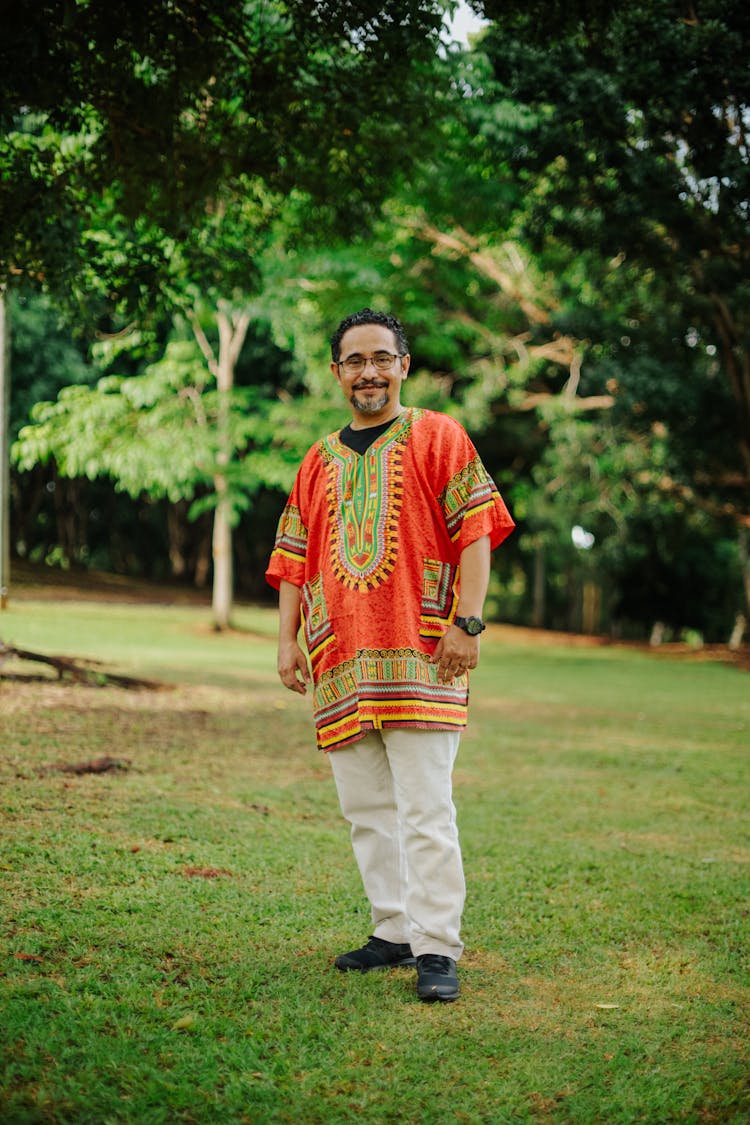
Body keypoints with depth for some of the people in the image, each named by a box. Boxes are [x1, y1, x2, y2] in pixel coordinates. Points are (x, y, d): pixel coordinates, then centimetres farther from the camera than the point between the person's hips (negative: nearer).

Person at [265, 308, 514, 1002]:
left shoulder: (438, 438, 3)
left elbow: (475, 533, -3)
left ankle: (438, 950, -3)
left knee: (425, 811, -8)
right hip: (342, 662, 6)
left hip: (420, 656, -5)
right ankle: (395, 932, 21)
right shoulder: (320, 460, 18)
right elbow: (295, 556, 19)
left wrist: (467, 621, -13)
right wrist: (288, 638, 9)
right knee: (365, 811, 10)